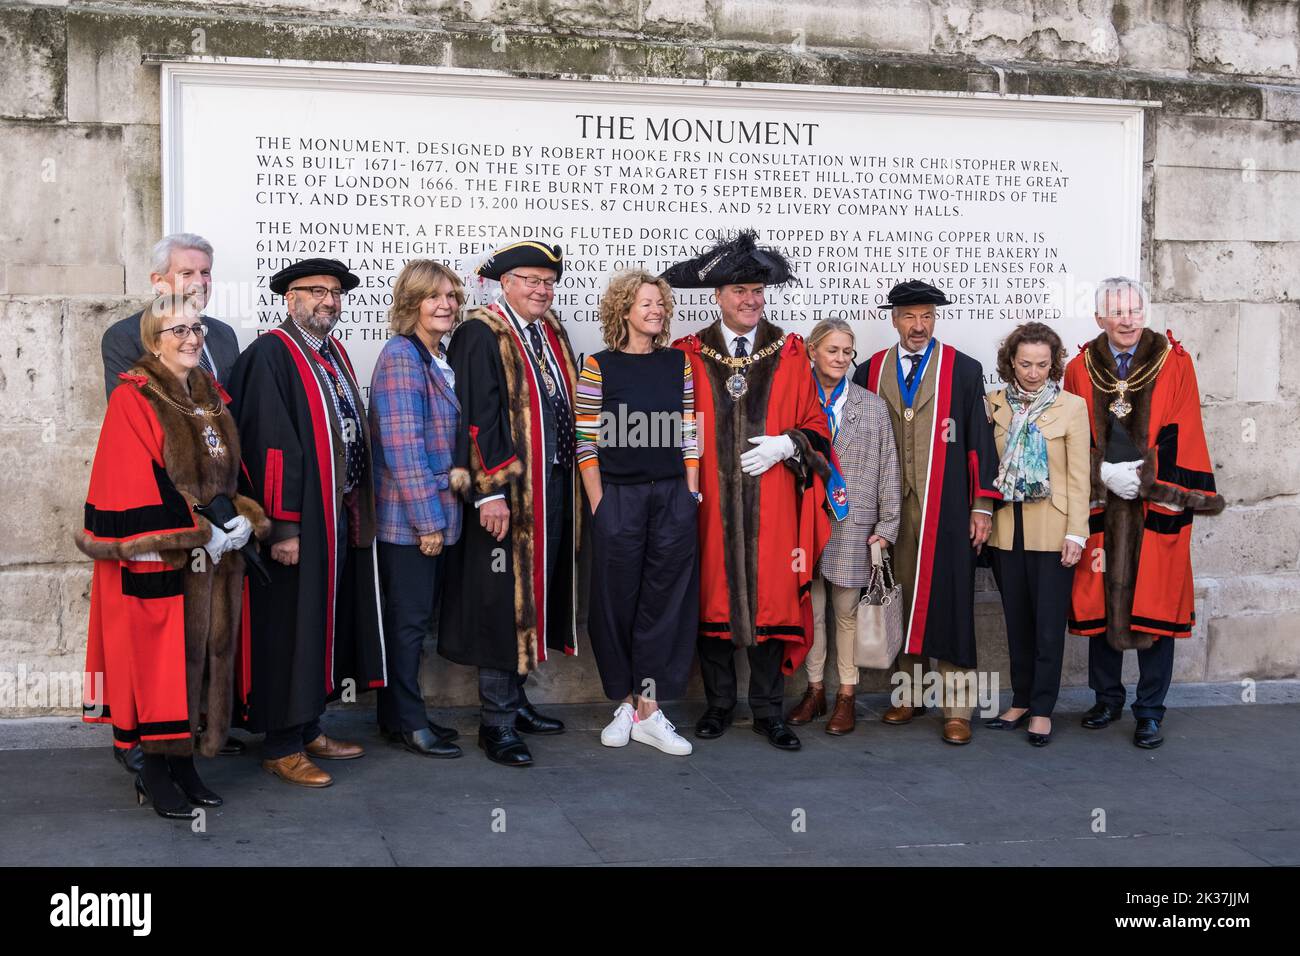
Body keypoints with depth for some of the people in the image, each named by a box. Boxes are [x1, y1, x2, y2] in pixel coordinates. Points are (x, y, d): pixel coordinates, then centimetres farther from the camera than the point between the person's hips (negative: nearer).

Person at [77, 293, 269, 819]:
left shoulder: (212, 398, 13)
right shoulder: (132, 401, -8)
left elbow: (231, 471, 16)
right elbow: (132, 489, -14)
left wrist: (243, 520, -3)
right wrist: (199, 534, -16)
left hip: (212, 560, 7)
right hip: (157, 563, -6)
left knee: (201, 660, 9)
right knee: (159, 662, -1)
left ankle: (182, 760, 19)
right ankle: (153, 770, 10)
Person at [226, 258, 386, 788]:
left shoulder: (334, 353, 14)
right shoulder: (270, 355, -12)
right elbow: (270, 446, -19)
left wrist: (359, 509, 13)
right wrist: (284, 526, -22)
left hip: (342, 518, 9)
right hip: (298, 521, -9)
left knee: (323, 621, 15)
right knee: (290, 624, -1)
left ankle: (307, 727, 27)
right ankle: (280, 747, 9)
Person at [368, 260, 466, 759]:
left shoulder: (441, 359, 13)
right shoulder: (401, 356, -14)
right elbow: (403, 447, -19)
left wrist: (439, 514, 16)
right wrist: (426, 518, -19)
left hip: (436, 513, 8)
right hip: (408, 518, -8)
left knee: (417, 617, 14)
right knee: (409, 619, 1)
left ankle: (402, 714, 24)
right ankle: (406, 722, 11)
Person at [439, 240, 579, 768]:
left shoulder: (551, 333, 13)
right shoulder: (481, 335, -11)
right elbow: (476, 419, -17)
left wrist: (566, 481, 13)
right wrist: (490, 491, -21)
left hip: (553, 487, 8)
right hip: (506, 491, -8)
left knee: (532, 594, 15)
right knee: (502, 600, -3)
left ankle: (515, 700, 27)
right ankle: (496, 720, 5)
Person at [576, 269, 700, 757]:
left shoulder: (678, 363, 8)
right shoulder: (598, 366, 0)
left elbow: (689, 436, 9)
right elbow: (586, 442, -2)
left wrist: (691, 496, 3)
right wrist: (599, 506, -6)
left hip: (673, 497, 3)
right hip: (618, 496, -2)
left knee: (665, 602, 2)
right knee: (617, 602, 4)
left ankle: (648, 709, 9)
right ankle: (626, 702, 19)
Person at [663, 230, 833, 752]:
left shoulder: (791, 353, 7)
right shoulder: (688, 355, 4)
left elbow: (814, 425, 8)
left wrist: (784, 444, -10)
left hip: (771, 501, 0)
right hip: (710, 500, 0)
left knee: (771, 599, 2)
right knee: (712, 595, 5)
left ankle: (768, 710, 13)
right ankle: (718, 704, 19)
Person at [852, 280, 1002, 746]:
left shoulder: (964, 370, 2)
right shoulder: (870, 372, 9)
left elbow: (980, 440, 1)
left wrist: (982, 506, -3)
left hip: (946, 511, -2)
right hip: (889, 510, 3)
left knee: (948, 603, -2)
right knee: (900, 602, 7)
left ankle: (956, 707, 3)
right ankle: (909, 693, 19)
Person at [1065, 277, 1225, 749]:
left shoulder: (1174, 363, 0)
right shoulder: (1081, 368, 4)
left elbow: (1181, 438, -3)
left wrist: (1142, 478, -13)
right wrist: (1105, 473, -11)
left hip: (1155, 508, -2)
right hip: (1099, 506, 2)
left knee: (1155, 604, 0)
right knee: (1100, 601, 7)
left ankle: (1150, 711, 11)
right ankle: (1107, 698, 24)